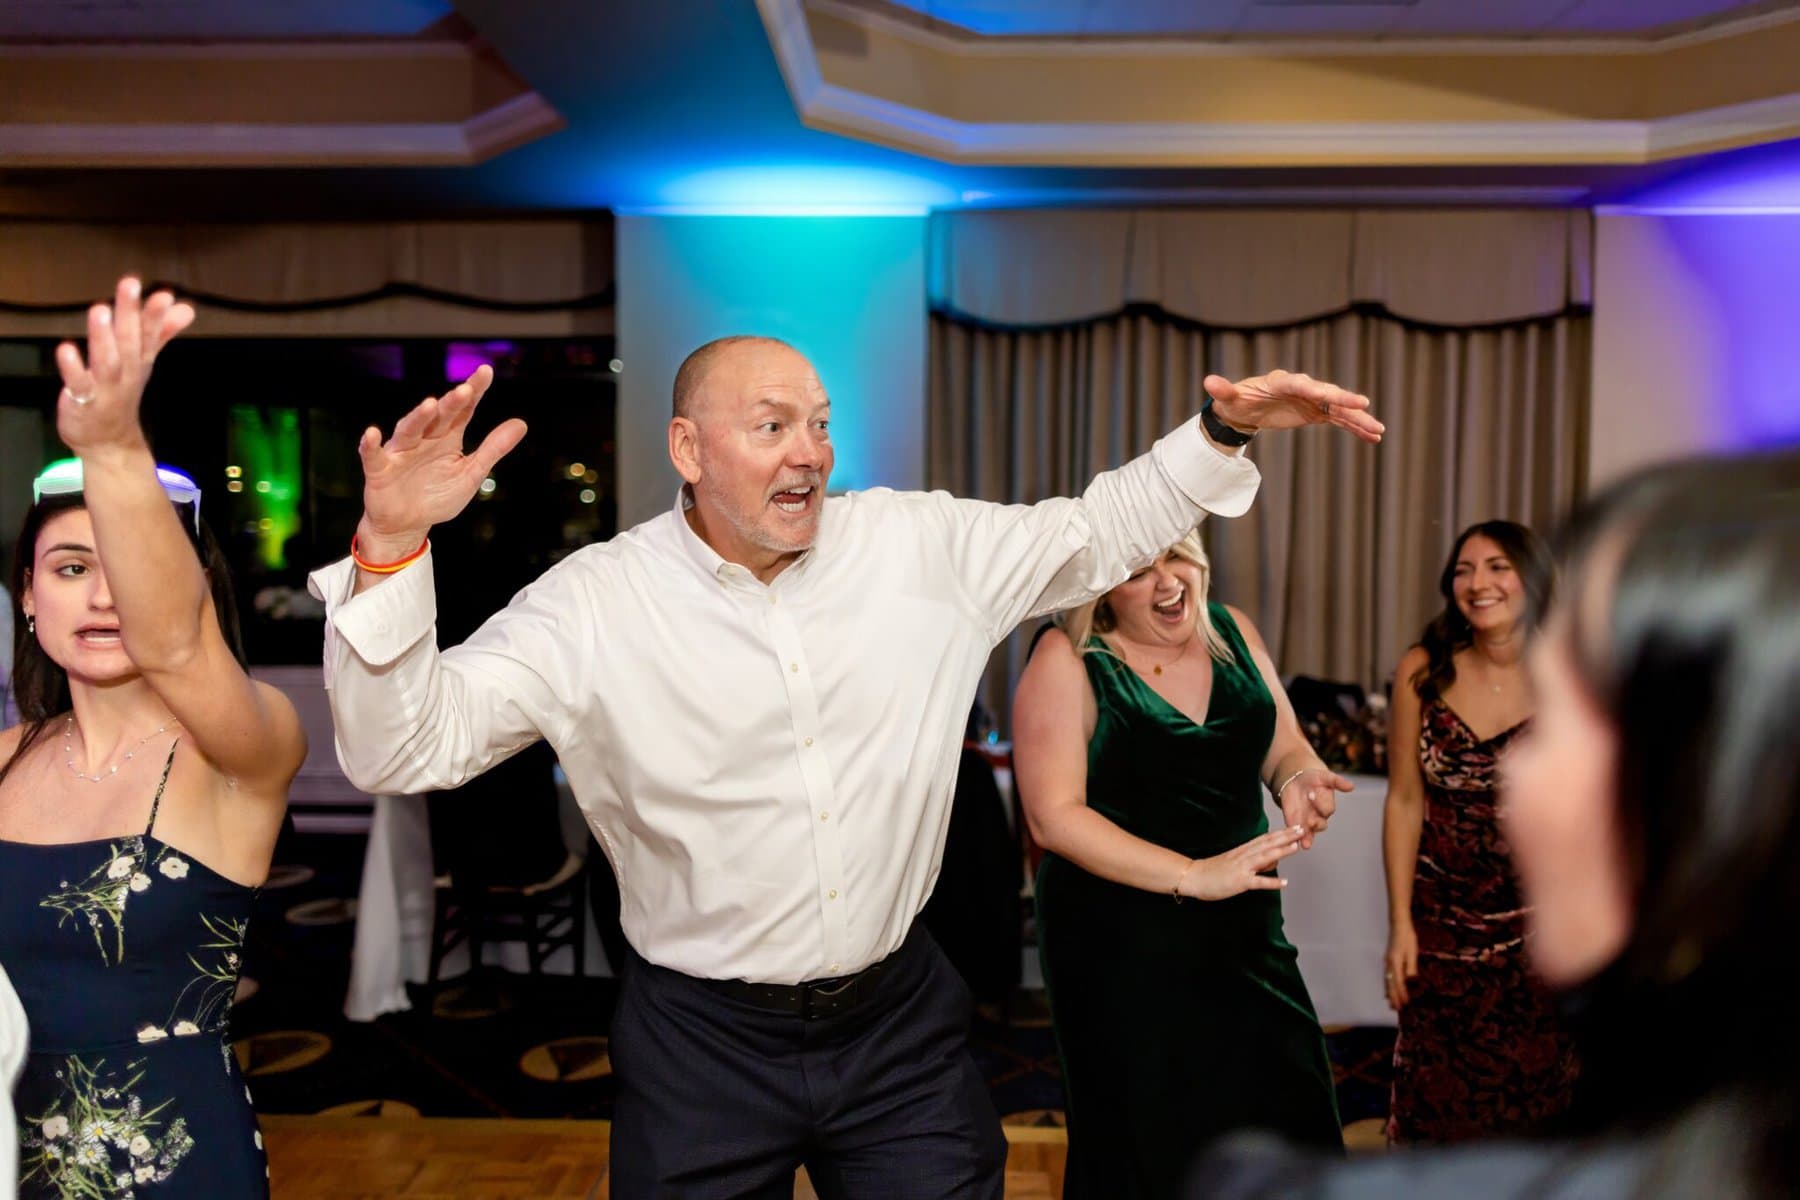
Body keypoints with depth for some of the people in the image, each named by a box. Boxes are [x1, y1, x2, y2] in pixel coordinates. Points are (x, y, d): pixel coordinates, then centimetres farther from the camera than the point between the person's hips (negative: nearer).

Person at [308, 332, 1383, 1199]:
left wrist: (1223, 432, -1)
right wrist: (392, 547, -29)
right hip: (703, 1041, -2)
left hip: (903, 1017, 3)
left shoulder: (920, 545, -2)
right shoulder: (595, 600, -11)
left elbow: (1093, 535, 8)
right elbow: (405, 748, -14)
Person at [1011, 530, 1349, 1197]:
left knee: (1290, 1126, 9)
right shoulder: (1067, 661, -12)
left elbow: (1285, 749, 10)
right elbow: (1054, 817, -17)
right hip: (1122, 945, -5)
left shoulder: (1230, 629, 4)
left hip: (1245, 935, 5)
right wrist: (1193, 876, -24)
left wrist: (1300, 778, -14)